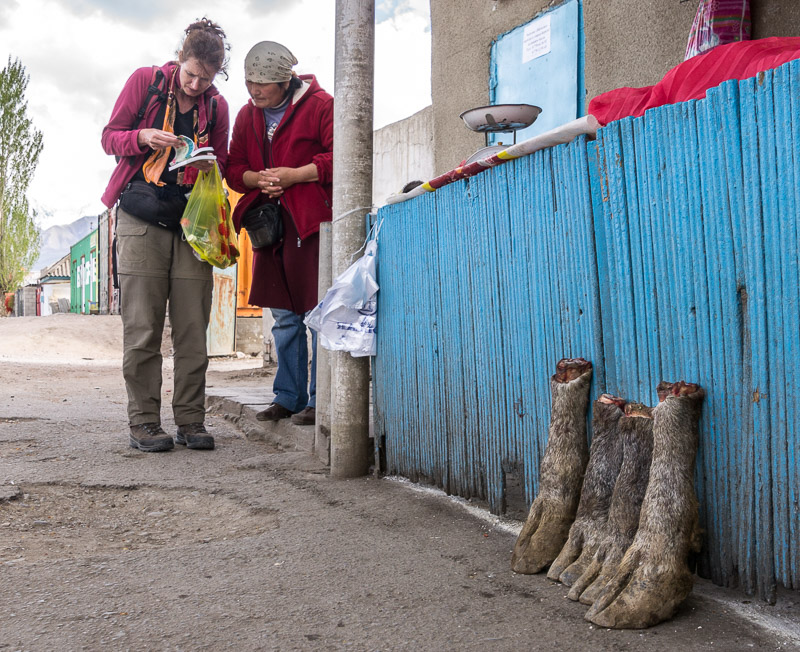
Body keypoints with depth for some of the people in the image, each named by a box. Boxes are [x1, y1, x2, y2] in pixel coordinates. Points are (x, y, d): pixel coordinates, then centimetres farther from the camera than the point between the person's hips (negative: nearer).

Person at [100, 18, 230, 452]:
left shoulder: (217, 106, 12)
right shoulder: (144, 81, 6)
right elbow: (110, 137, 8)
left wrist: (208, 167, -3)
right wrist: (143, 138, -13)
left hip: (192, 223, 2)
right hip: (141, 221, -2)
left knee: (193, 330, -1)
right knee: (142, 330, -4)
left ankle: (190, 422, 7)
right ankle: (143, 423, 4)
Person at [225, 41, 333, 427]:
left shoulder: (320, 106, -4)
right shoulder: (247, 115, 15)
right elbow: (234, 168, 15)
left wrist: (294, 175, -16)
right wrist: (257, 179, -6)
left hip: (314, 222, -6)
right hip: (271, 223, 6)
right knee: (284, 318, 11)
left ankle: (320, 400, 4)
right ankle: (288, 396, 20)